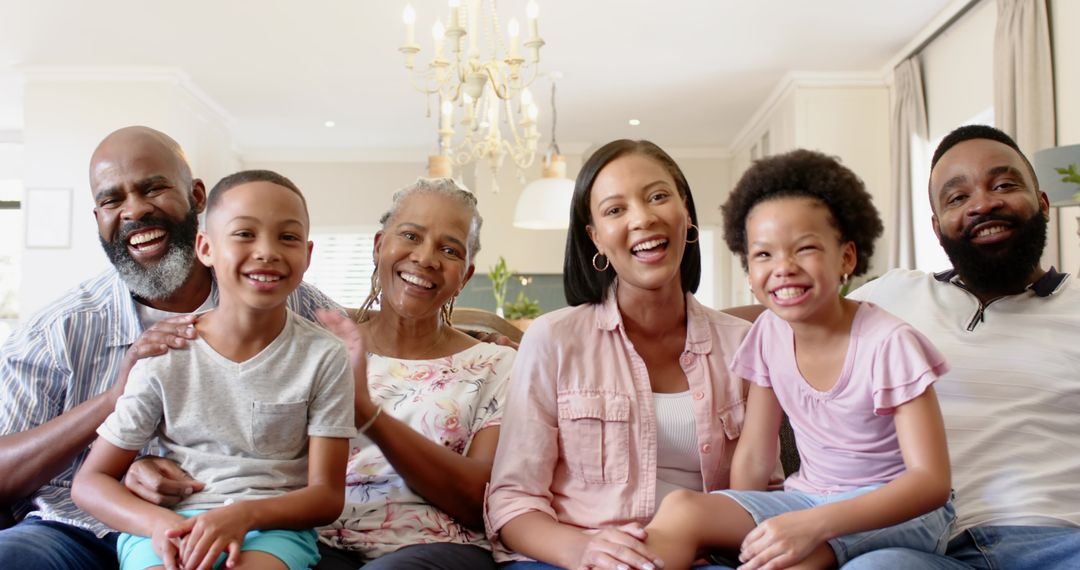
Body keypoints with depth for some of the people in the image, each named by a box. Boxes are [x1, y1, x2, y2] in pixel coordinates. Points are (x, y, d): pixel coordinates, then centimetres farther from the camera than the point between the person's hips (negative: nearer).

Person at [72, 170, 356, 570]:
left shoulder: (323, 356, -3)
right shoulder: (164, 355, -1)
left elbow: (327, 495, -2)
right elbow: (90, 482, 4)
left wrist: (244, 514, -21)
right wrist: (159, 523, -17)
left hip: (275, 523, 0)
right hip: (168, 523, 1)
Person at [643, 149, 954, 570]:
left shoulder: (888, 343, -17)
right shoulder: (769, 334, -1)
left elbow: (931, 480, -22)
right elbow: (754, 456, 4)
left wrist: (814, 524, -34)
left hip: (900, 508, -5)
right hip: (807, 497, 5)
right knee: (679, 509, -20)